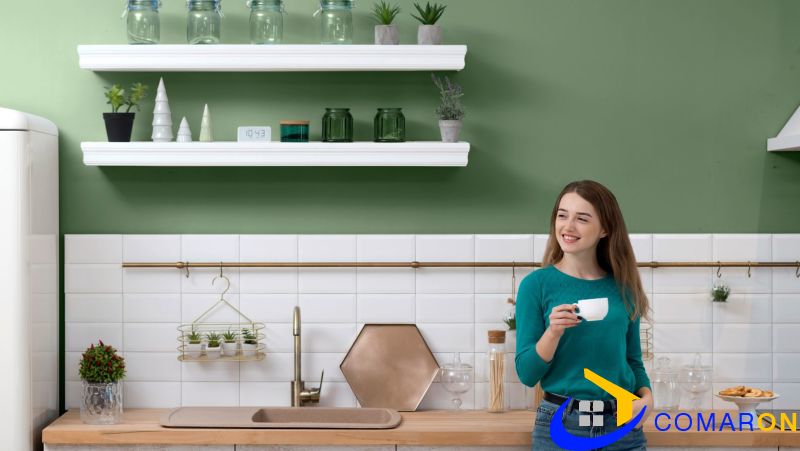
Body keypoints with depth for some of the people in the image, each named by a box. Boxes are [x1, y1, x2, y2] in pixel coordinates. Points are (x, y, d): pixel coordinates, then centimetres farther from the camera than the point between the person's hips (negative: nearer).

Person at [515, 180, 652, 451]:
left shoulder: (623, 287, 2)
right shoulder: (537, 284, -7)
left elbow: (633, 360, 12)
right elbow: (527, 374, -7)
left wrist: (646, 396, -6)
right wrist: (553, 331, -22)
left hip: (623, 425, 3)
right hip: (560, 425, -3)